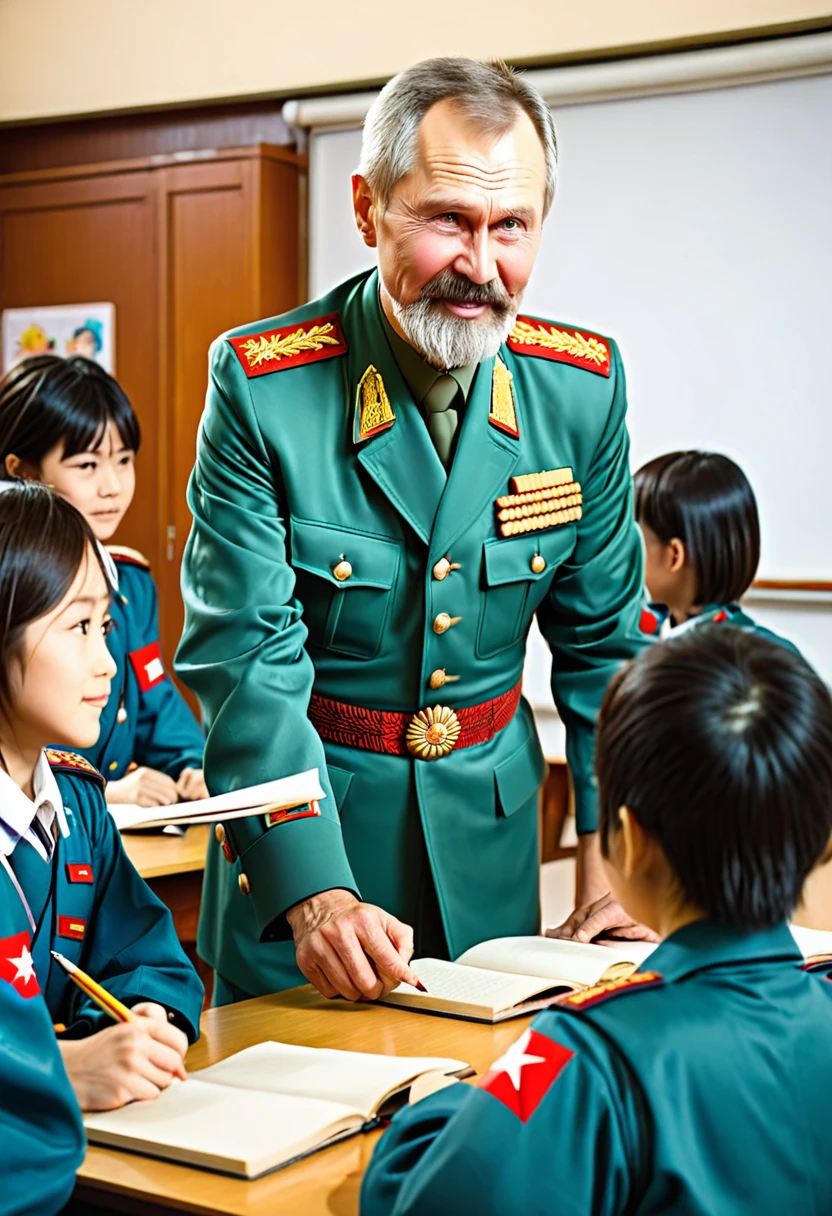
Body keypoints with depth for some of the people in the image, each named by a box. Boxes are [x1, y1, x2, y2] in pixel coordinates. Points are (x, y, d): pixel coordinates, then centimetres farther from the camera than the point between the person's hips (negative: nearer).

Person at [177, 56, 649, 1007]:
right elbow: (246, 657, -19)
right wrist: (315, 892, -29)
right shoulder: (260, 385, -17)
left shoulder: (583, 384, -6)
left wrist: (611, 854, -3)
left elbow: (602, 637, 3)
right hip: (303, 811, -3)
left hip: (491, 820, 3)